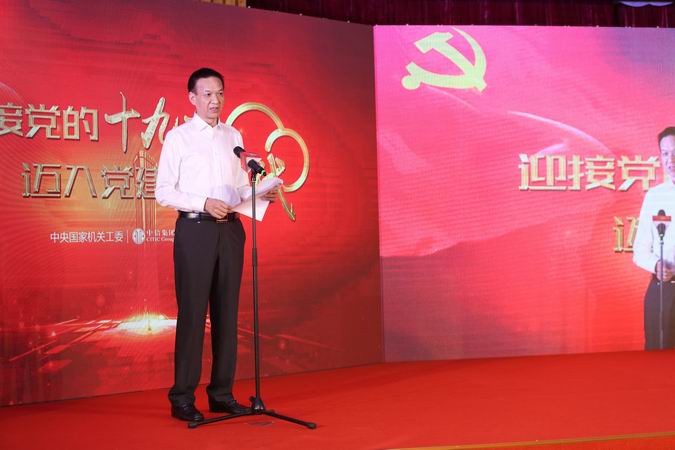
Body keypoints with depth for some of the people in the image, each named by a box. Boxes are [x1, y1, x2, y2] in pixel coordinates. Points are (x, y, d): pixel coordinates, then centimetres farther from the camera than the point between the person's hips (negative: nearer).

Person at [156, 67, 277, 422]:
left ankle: (221, 393, 16)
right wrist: (204, 203, -17)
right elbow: (163, 191, -5)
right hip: (194, 229, -5)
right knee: (192, 313, -4)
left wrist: (261, 194, -3)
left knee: (227, 312, 7)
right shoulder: (178, 137, 0)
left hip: (229, 229, 5)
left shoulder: (233, 137, 15)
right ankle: (182, 397, 4)